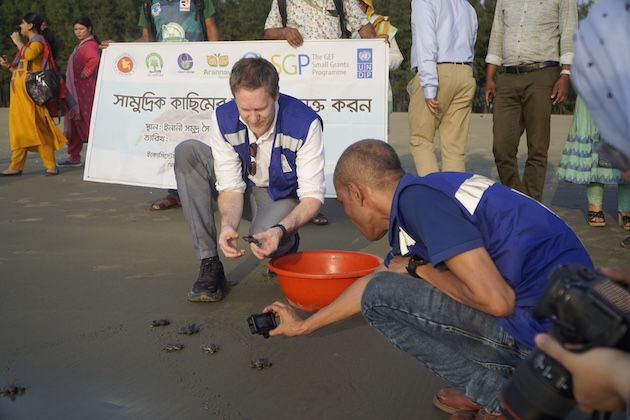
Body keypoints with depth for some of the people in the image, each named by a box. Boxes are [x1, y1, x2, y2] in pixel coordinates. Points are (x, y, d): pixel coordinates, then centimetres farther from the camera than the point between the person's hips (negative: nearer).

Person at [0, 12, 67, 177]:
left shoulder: (38, 40, -3)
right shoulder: (30, 44, 23)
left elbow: (30, 54, -27)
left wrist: (18, 42, -12)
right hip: (20, 94, 9)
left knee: (36, 129, -11)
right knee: (19, 130, 7)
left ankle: (51, 165, -9)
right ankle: (16, 166, 9)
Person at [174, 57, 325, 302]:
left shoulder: (305, 123, -28)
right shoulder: (222, 119, -19)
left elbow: (313, 195, -25)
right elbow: (231, 185, -18)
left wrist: (281, 230, -43)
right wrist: (228, 225, -39)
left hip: (284, 198, -4)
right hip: (245, 193, 4)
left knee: (264, 243, -38)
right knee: (187, 152, -21)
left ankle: (287, 242, 7)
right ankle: (209, 265, -20)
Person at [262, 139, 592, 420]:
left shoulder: (416, 197, -16)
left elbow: (496, 300, -23)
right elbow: (374, 282, 29)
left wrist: (417, 268, -6)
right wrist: (303, 326, 41)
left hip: (547, 329, -10)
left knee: (380, 295, -6)